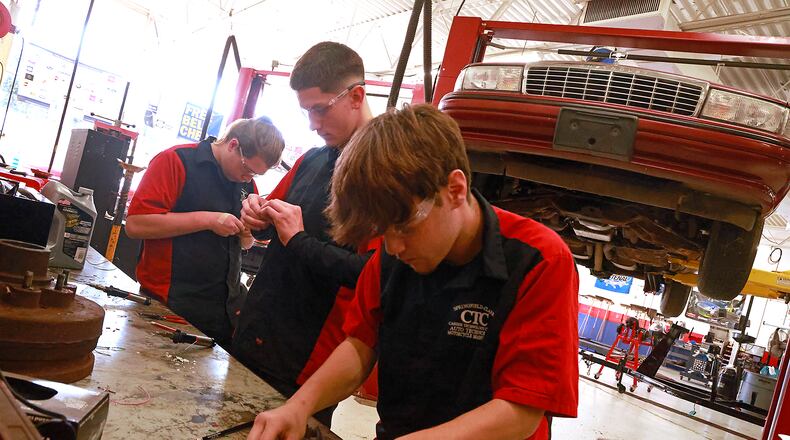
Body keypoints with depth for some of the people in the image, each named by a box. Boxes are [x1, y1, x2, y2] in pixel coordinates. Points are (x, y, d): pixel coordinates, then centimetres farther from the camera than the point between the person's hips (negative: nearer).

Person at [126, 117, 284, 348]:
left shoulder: (246, 182, 11)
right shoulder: (176, 160, -10)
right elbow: (135, 224, -20)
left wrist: (247, 235, -2)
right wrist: (208, 220, -20)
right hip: (169, 304, -6)